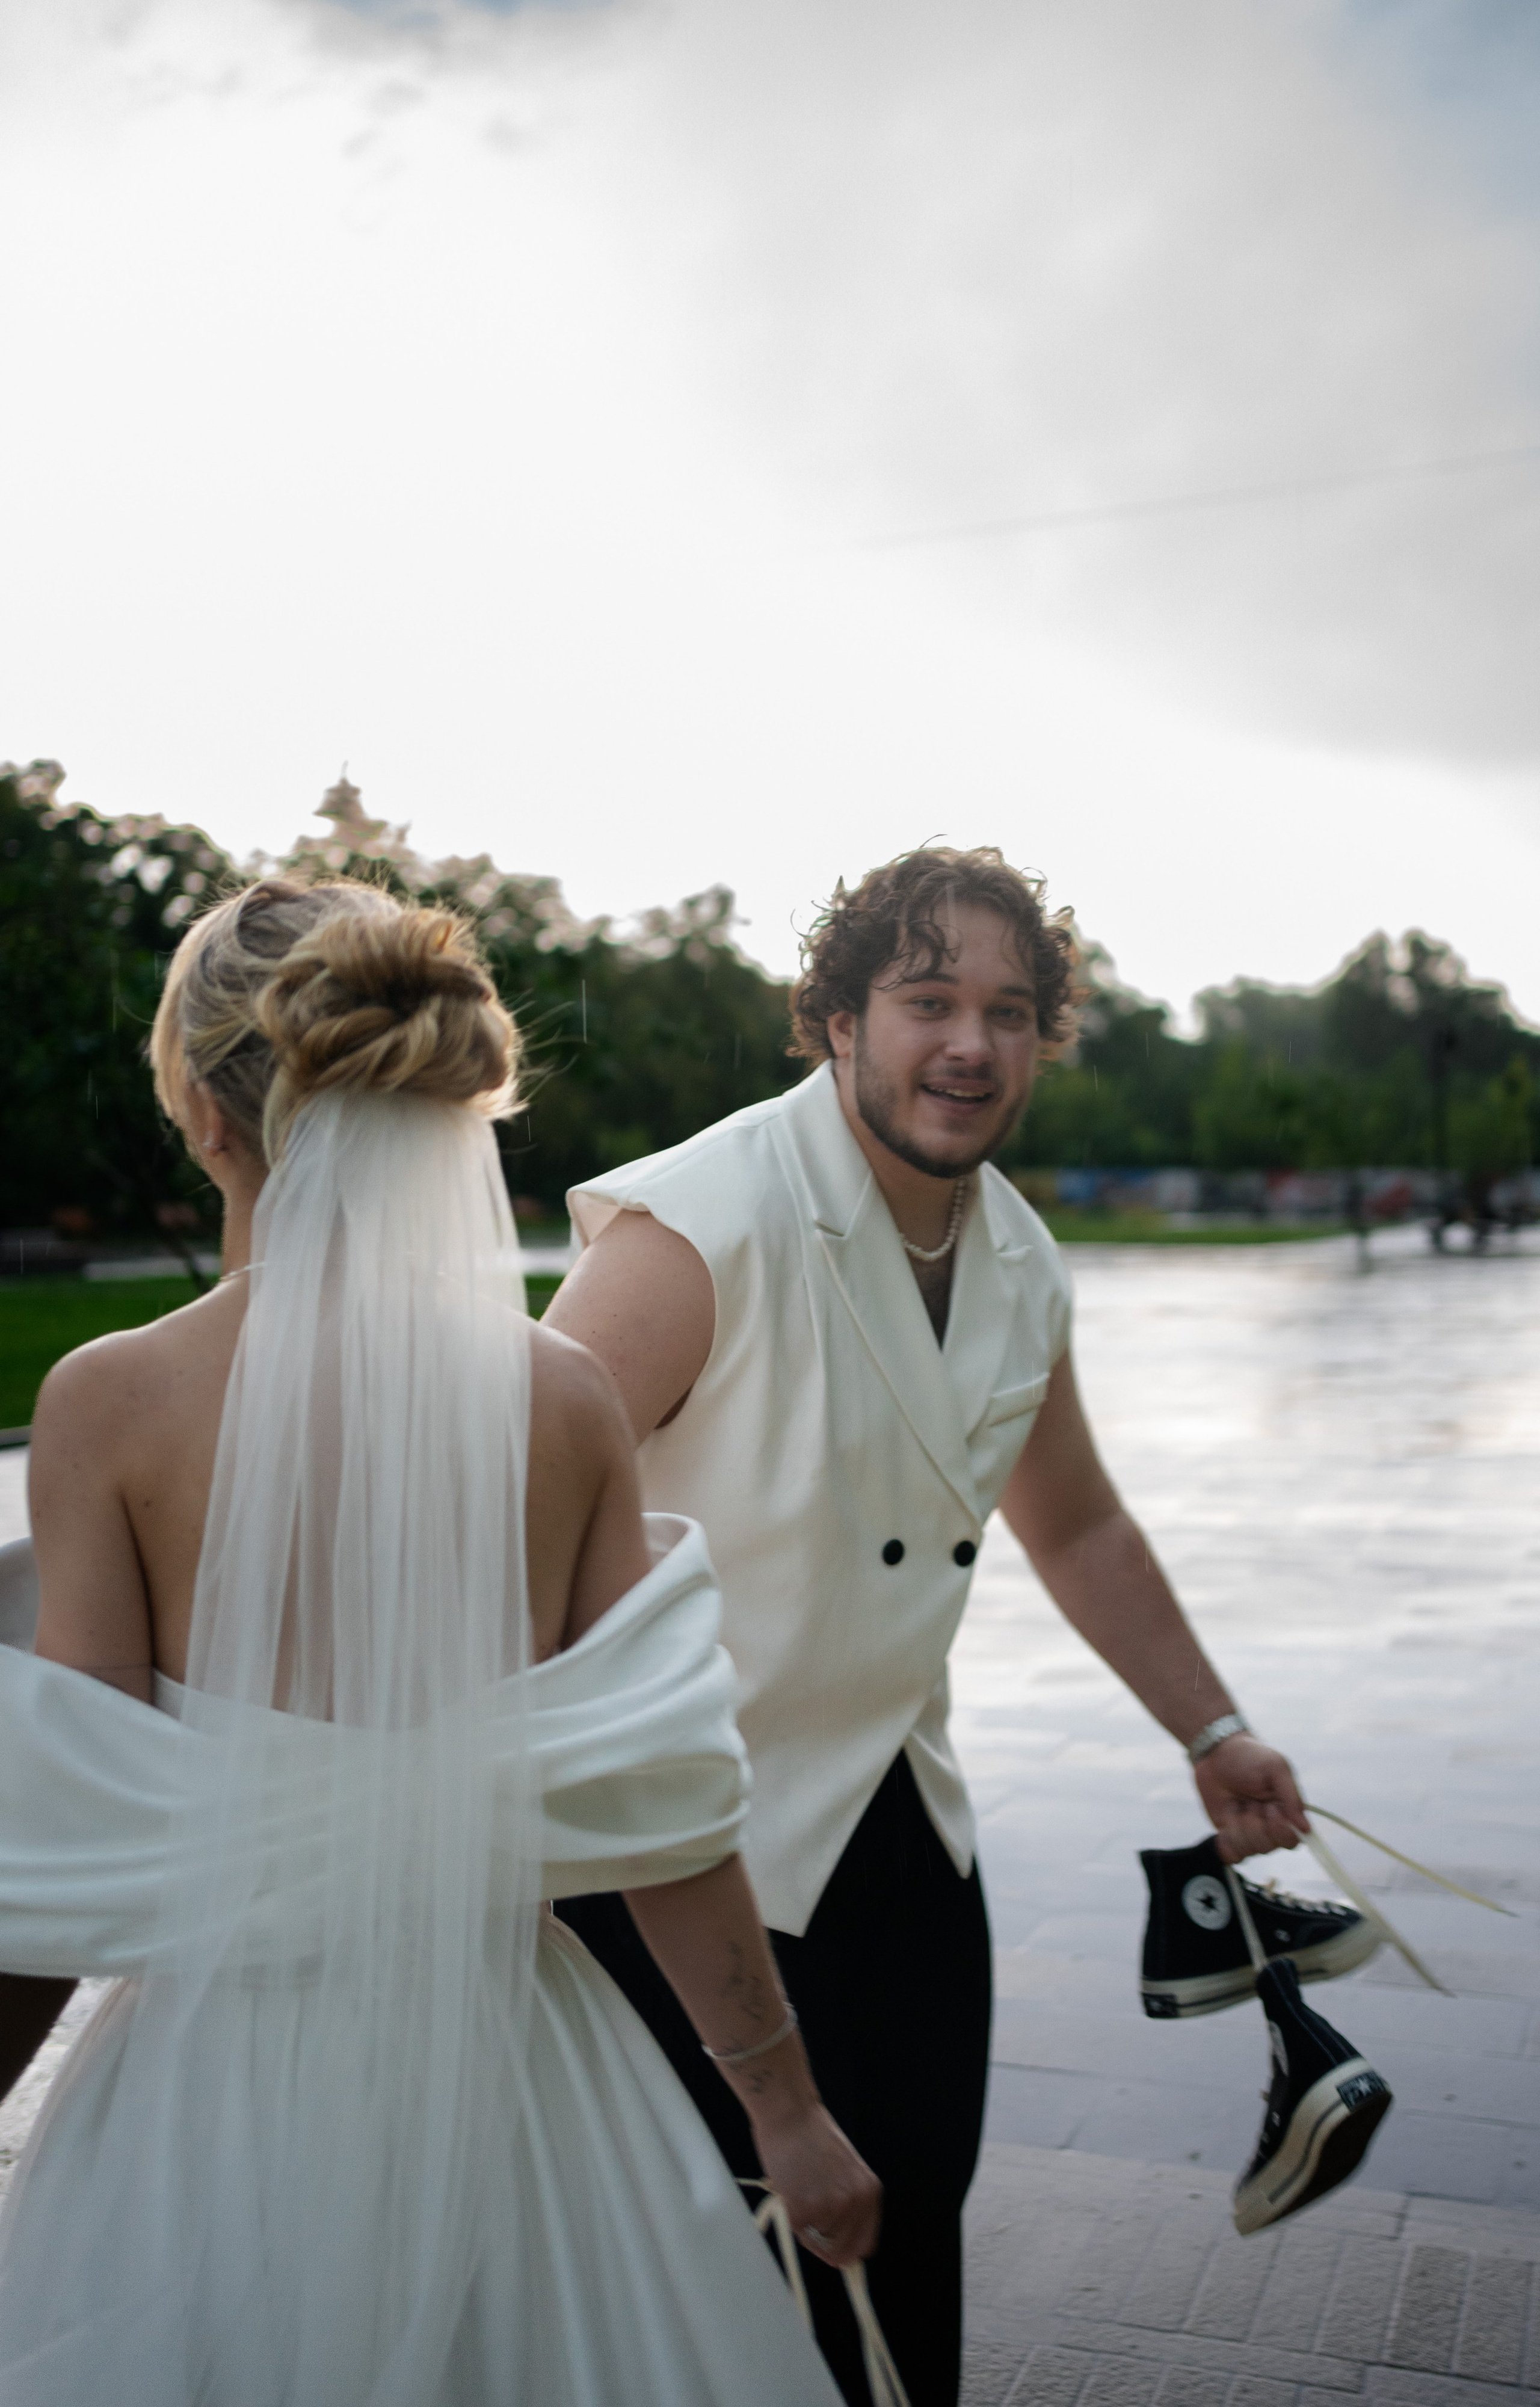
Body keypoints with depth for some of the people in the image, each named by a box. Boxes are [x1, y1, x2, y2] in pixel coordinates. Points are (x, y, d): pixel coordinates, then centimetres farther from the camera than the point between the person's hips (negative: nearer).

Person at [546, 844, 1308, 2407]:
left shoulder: (1023, 1268, 1)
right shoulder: (701, 1232, -23)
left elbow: (1073, 1526, 16)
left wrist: (1213, 1732, 19)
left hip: (897, 1816, 7)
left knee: (914, 2199, 17)